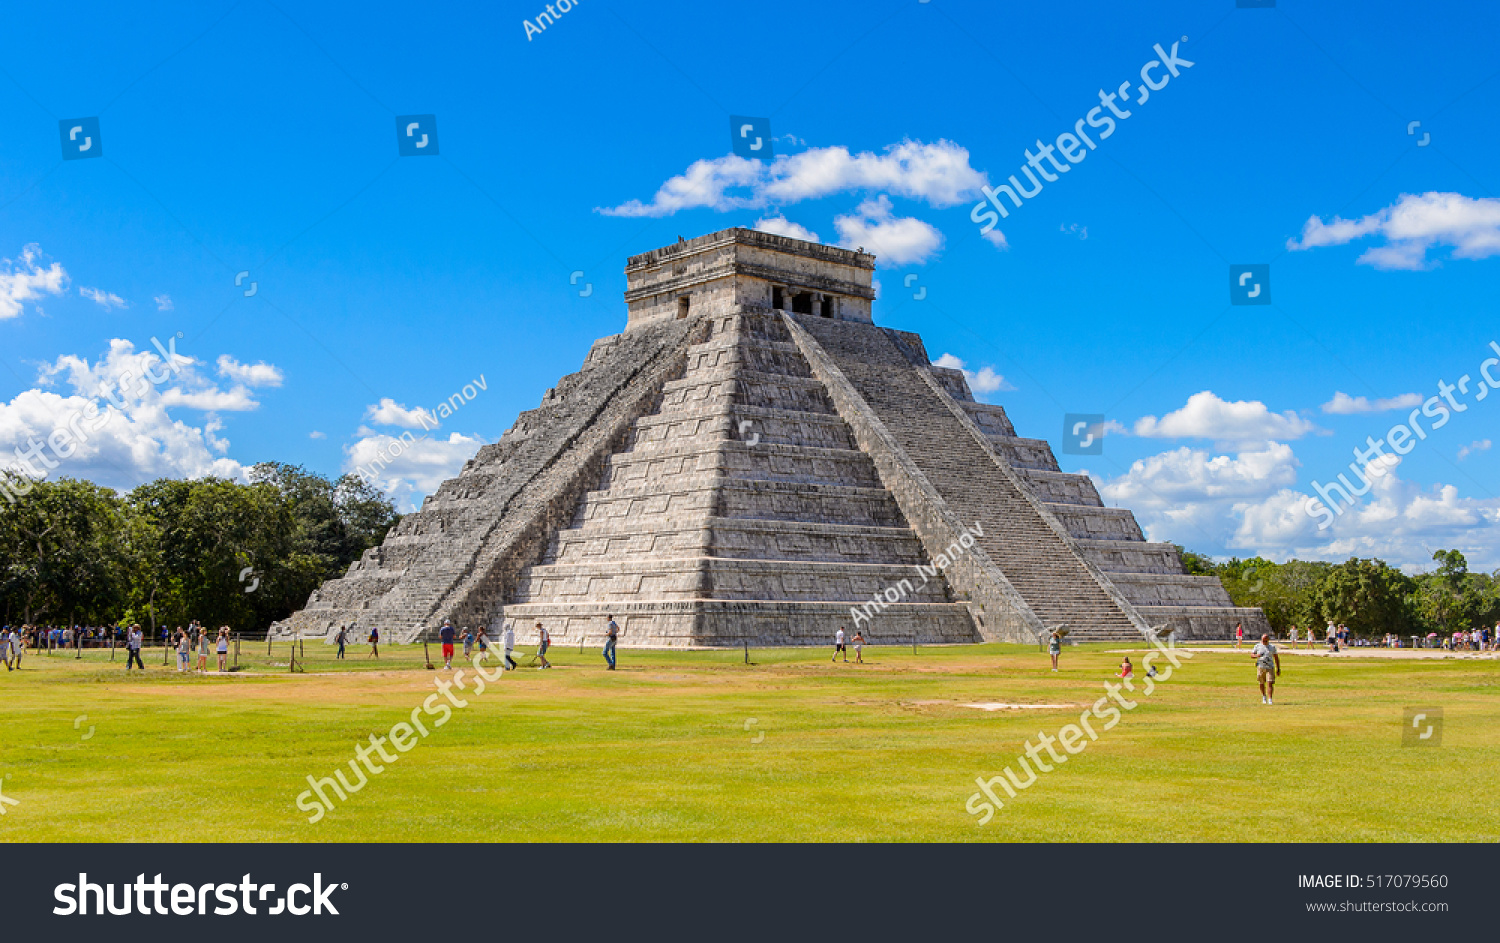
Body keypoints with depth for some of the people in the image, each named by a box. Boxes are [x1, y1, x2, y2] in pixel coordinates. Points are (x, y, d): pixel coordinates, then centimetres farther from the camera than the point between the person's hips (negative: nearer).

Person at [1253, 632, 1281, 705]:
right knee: (1262, 683, 11)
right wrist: (1256, 655, -15)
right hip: (1260, 667, 1)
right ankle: (1264, 696, 34)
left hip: (1270, 667, -1)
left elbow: (1276, 658, 9)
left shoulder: (1272, 647, 5)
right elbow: (1252, 655, 9)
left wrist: (1278, 669, 6)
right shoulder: (1257, 646, 5)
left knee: (1270, 683, -12)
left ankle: (1270, 699, -13)